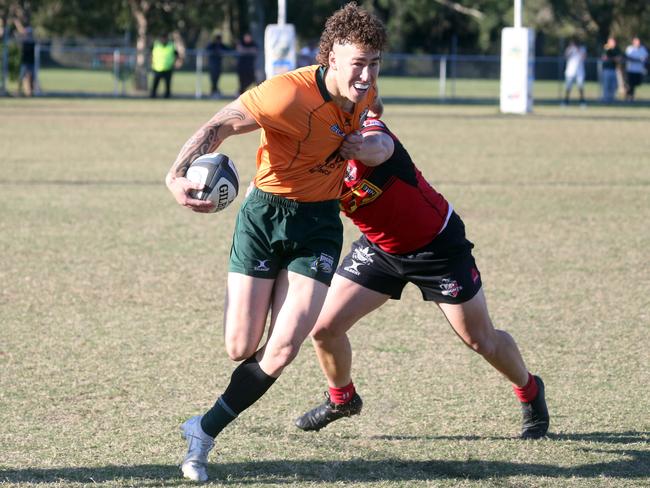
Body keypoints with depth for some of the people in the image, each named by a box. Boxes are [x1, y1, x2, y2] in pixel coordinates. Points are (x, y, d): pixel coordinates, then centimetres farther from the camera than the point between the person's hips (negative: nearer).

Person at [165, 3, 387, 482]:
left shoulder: (364, 91, -6)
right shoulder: (288, 94, -26)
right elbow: (220, 125, -21)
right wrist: (178, 175, -34)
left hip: (319, 223, 4)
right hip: (265, 213, -4)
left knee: (283, 348, -10)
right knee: (241, 348, -2)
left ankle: (203, 433, 7)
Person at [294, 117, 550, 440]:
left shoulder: (367, 130, -32)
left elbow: (379, 146, -56)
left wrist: (363, 148, -80)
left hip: (437, 243, -5)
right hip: (379, 246, 5)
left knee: (481, 339, 3)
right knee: (323, 327, -4)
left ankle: (530, 392, 32)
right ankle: (341, 399, 25)